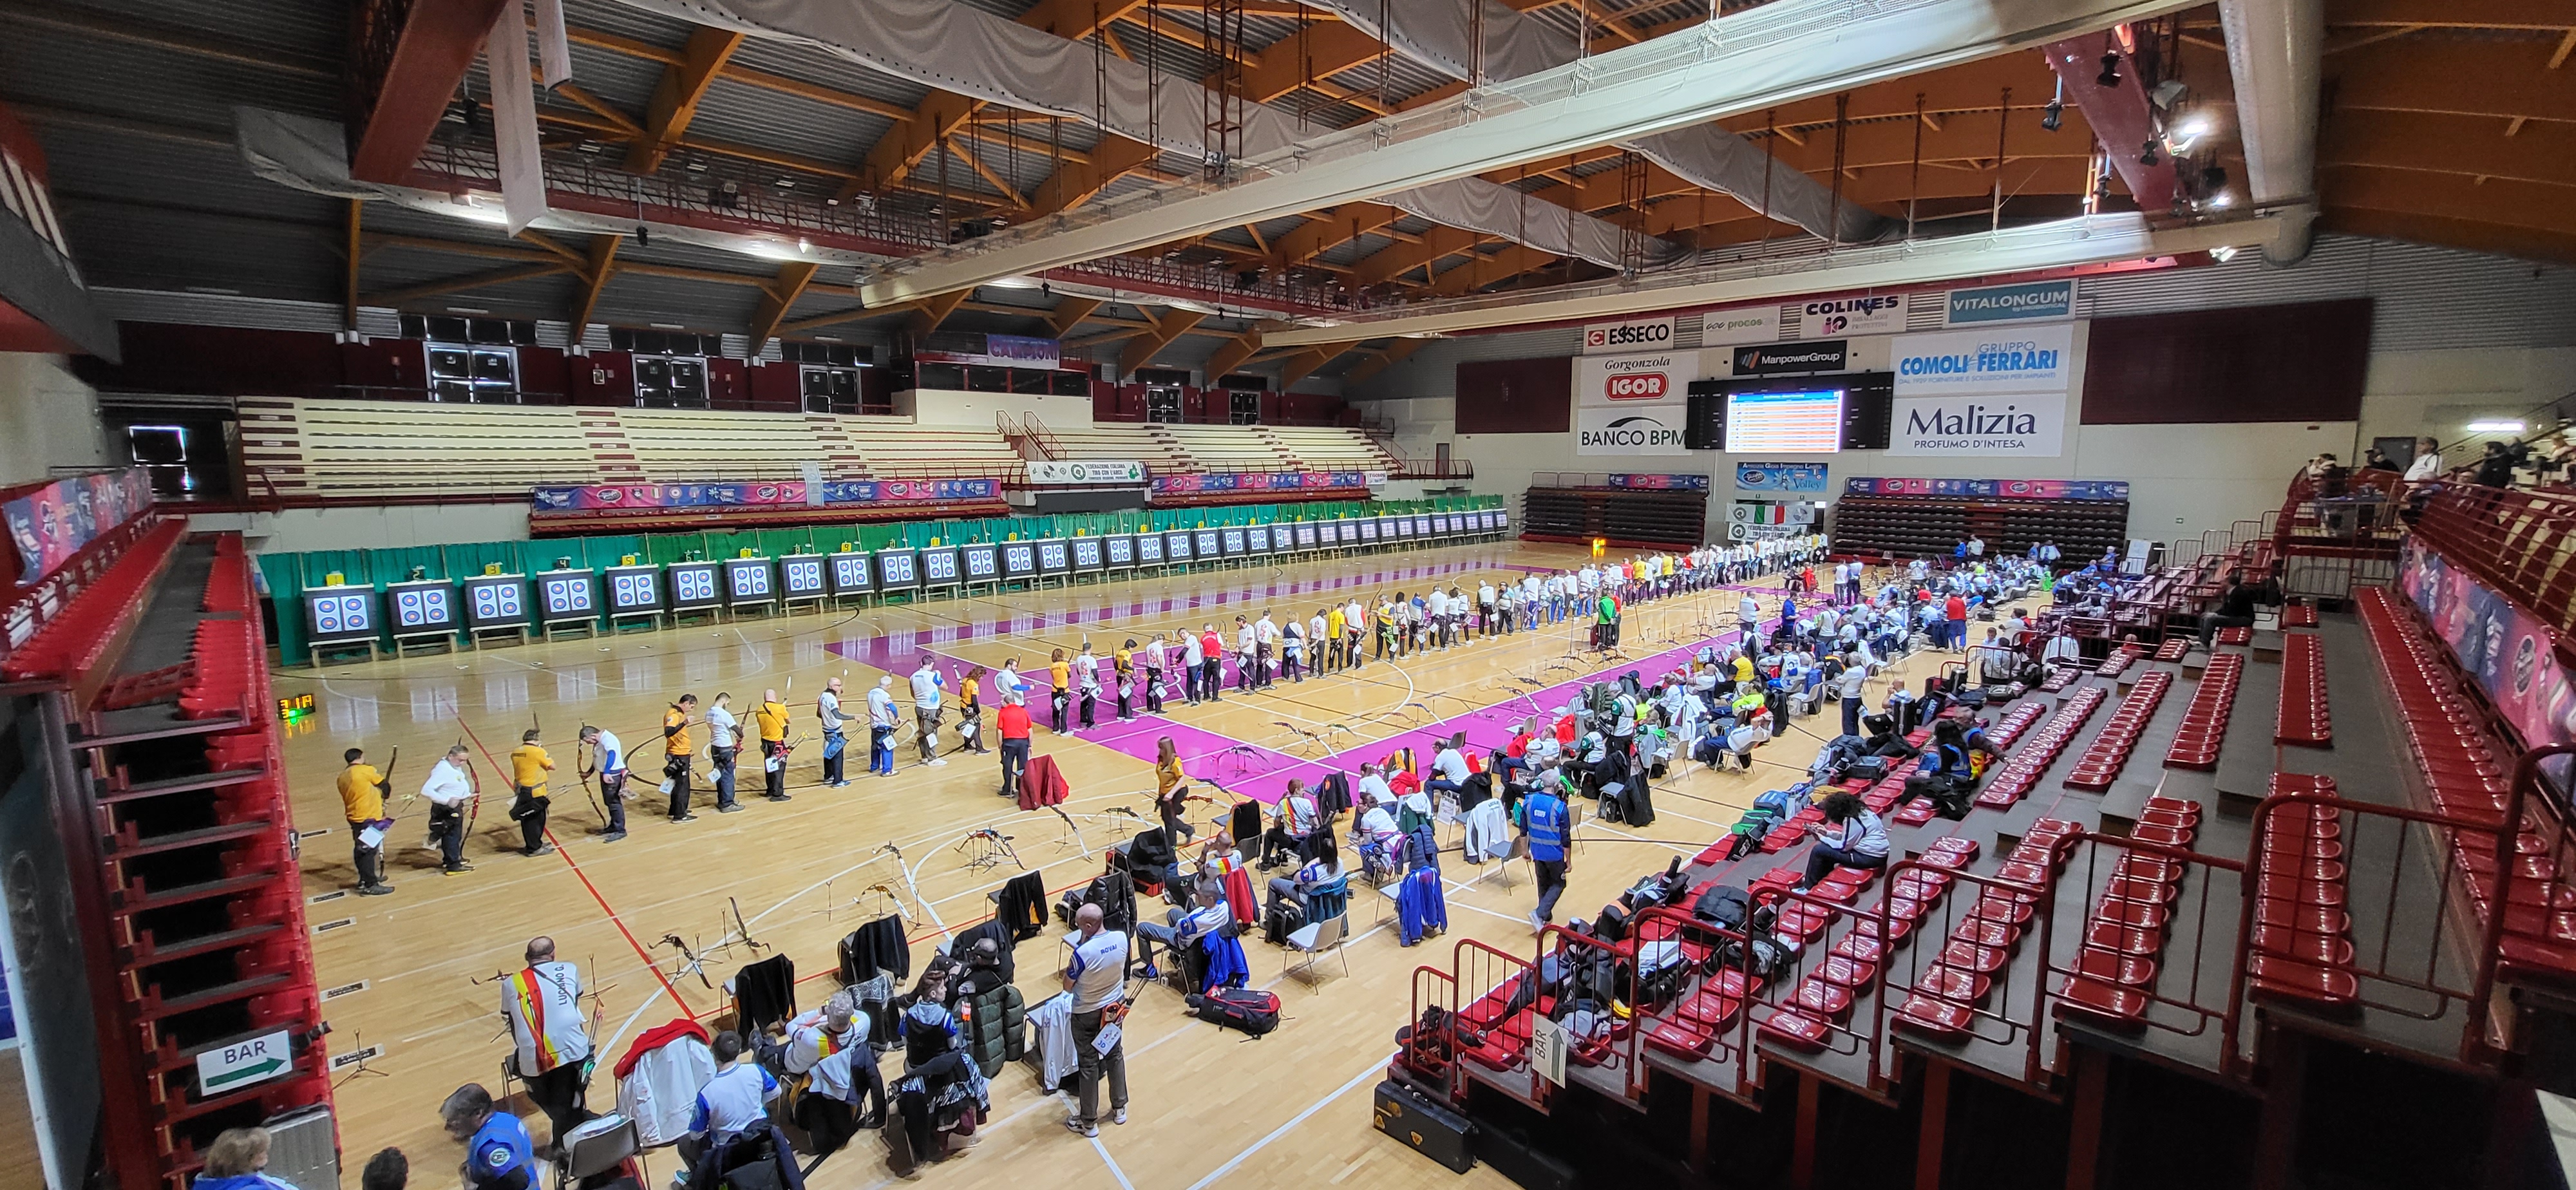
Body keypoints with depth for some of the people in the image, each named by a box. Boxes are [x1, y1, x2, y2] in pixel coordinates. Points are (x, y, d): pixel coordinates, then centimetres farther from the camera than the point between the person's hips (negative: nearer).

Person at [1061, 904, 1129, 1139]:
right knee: (1115, 1055, 23)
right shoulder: (1121, 938, -17)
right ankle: (1119, 1108, 40)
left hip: (1087, 1014, -5)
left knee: (1089, 1065, 13)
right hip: (1115, 1006, 5)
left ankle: (1088, 1122, 29)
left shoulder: (1083, 953, -33)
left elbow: (1067, 986, -15)